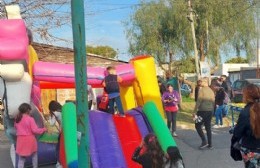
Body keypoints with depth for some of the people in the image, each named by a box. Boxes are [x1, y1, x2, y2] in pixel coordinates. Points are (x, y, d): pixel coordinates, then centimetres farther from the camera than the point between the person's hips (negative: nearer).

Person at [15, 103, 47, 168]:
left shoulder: (17, 119, 2)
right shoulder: (30, 119, -14)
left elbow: (15, 127, 19)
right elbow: (35, 130, -14)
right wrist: (44, 129, -1)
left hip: (20, 140, 3)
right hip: (29, 139, -3)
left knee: (21, 158, 9)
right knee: (34, 155, 21)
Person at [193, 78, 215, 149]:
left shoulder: (202, 90, -11)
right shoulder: (211, 91, 11)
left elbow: (198, 102, -16)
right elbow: (213, 102, 16)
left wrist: (195, 112, -13)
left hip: (203, 111, -7)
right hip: (210, 111, 7)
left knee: (198, 126, 5)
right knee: (208, 127, 12)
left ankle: (204, 141, -3)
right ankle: (210, 144, 14)